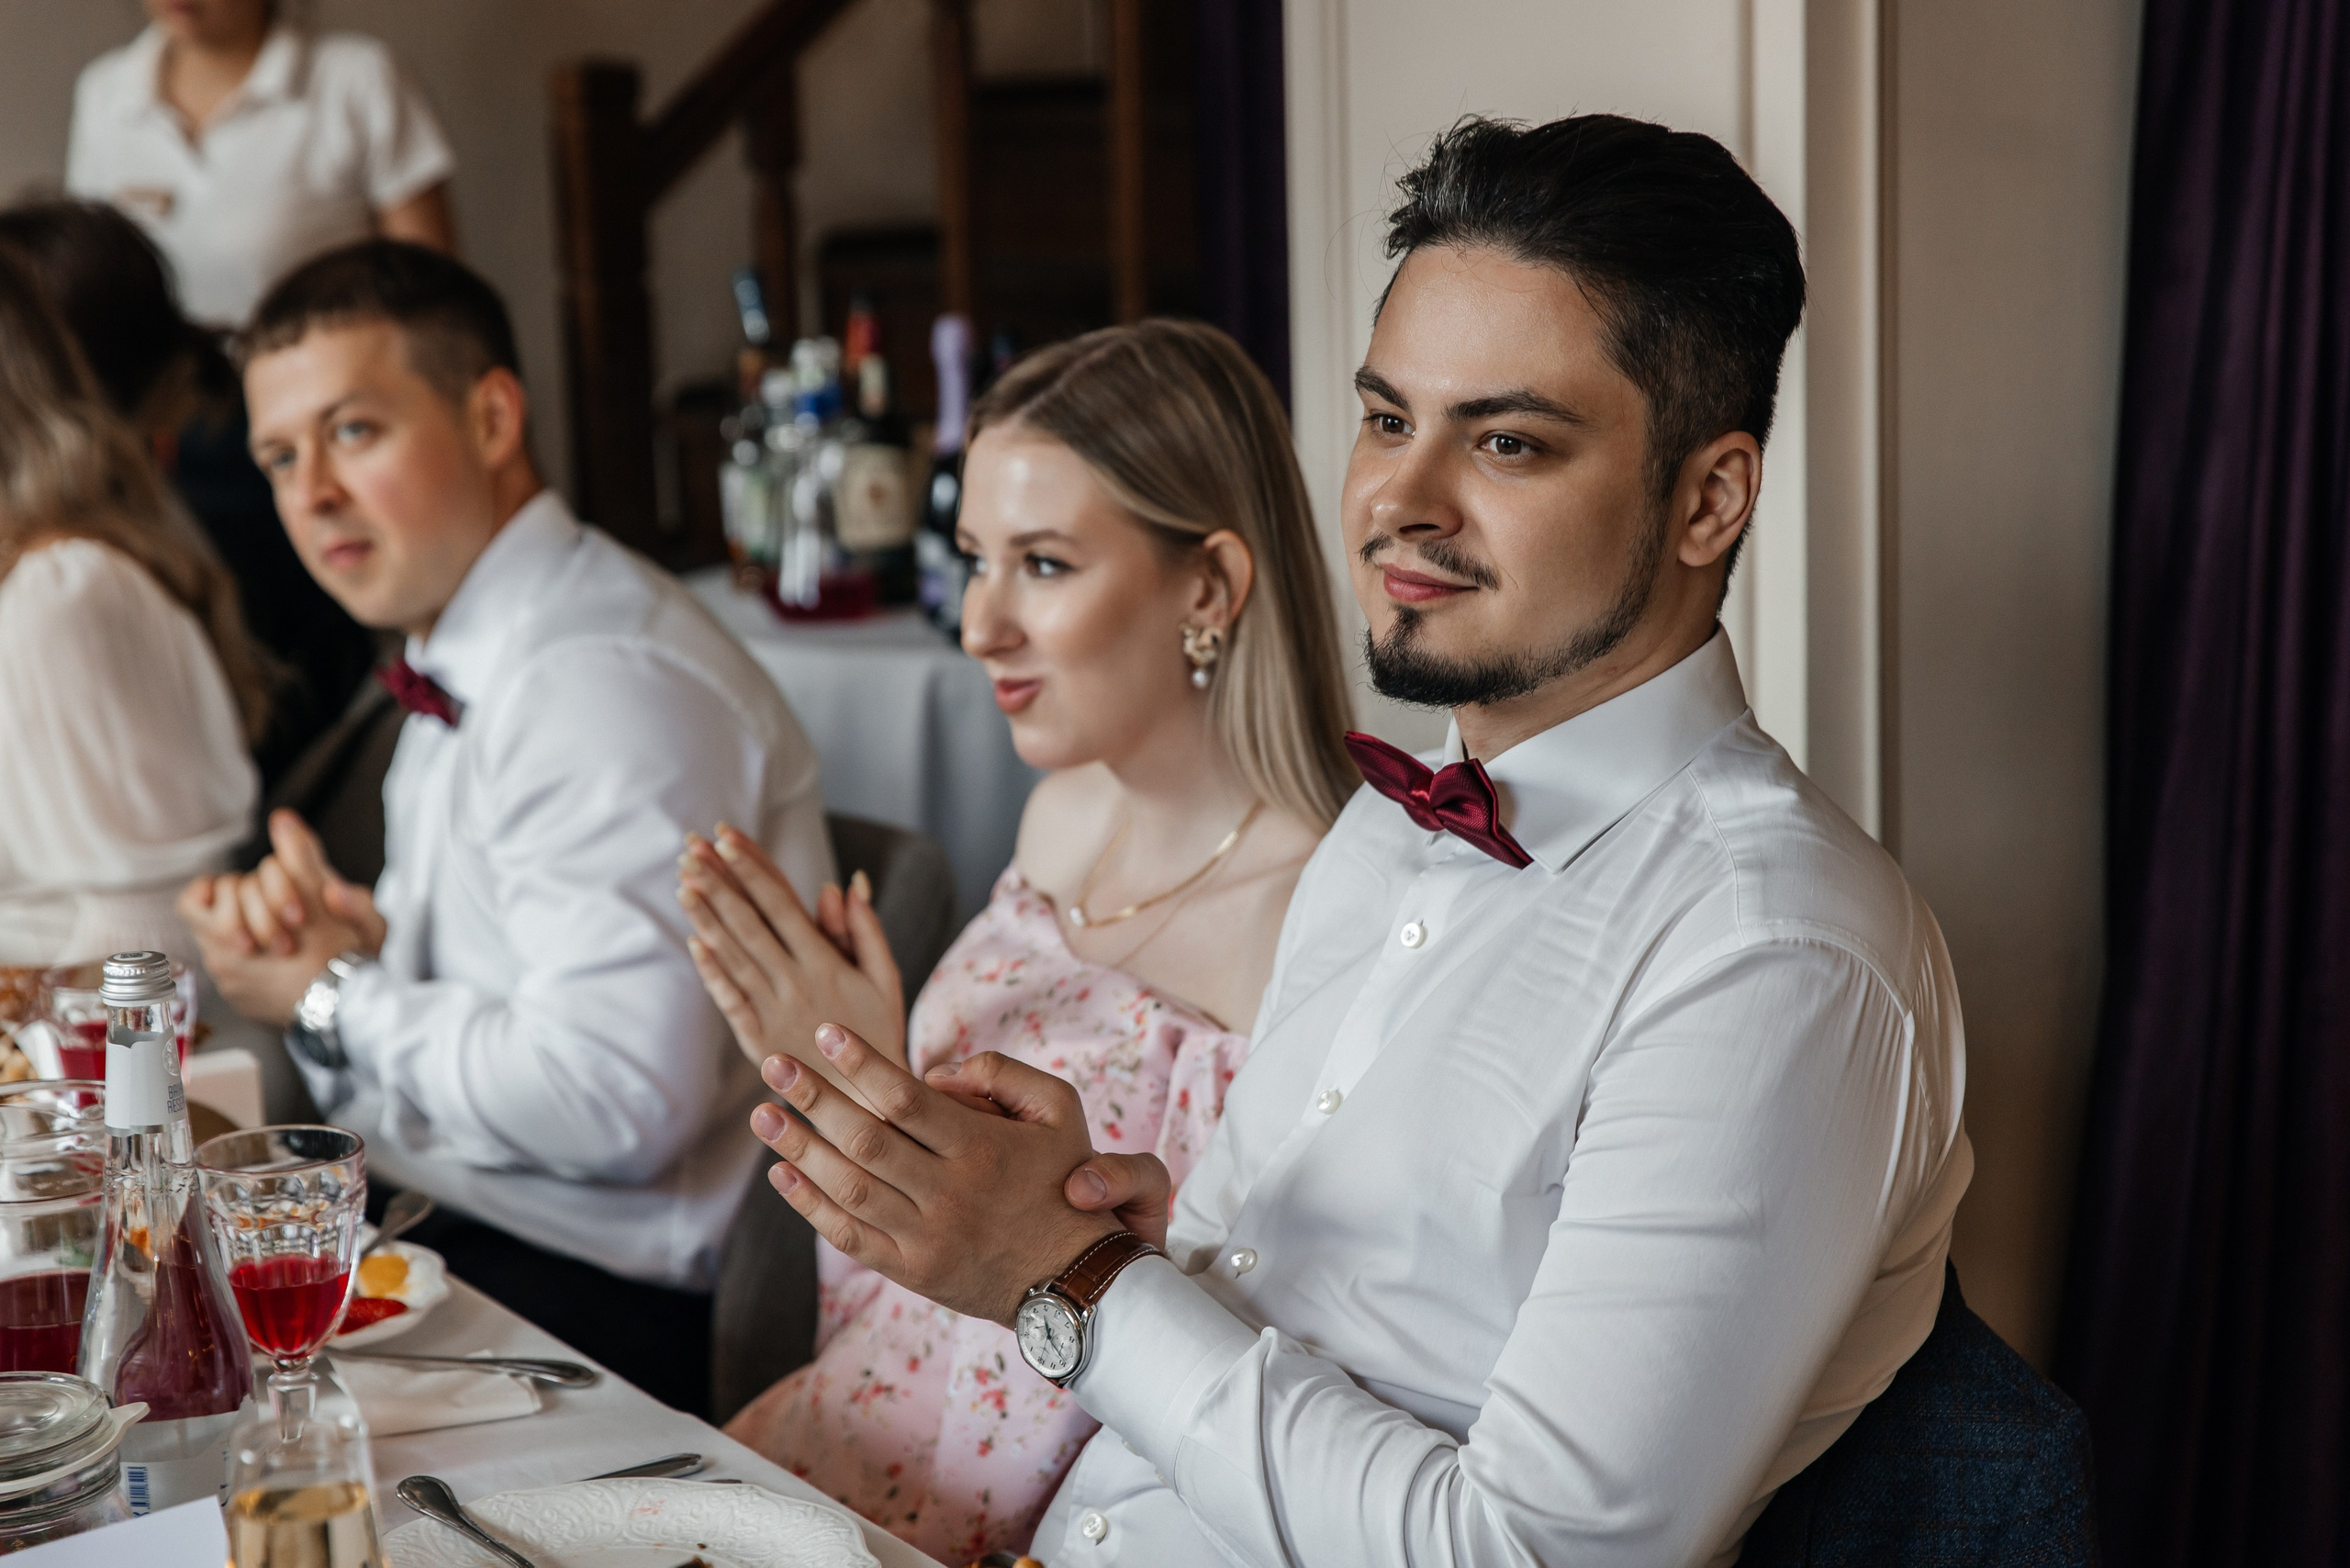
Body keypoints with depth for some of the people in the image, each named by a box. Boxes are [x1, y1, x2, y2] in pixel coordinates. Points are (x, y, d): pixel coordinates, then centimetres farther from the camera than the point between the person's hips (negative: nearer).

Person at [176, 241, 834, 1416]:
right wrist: (352, 940, 0)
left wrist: (329, 1001, -13)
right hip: (451, 1230, 9)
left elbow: (613, 1103, -28)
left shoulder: (608, 686, -21)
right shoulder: (466, 667, 13)